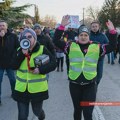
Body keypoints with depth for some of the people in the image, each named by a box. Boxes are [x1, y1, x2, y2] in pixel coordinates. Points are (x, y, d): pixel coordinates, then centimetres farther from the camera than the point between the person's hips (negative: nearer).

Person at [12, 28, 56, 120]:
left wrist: (41, 69, -24)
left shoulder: (42, 49, -7)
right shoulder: (20, 50, 3)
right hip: (22, 89, 2)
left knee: (37, 111, 19)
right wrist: (22, 54, -19)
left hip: (38, 88, -2)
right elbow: (14, 66, -8)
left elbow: (53, 64, -10)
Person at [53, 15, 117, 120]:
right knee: (77, 109, 20)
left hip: (90, 85, -1)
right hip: (74, 84, 1)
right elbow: (56, 41, -7)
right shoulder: (71, 46, -1)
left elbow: (112, 46, -1)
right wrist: (62, 26, -18)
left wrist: (112, 31, -12)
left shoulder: (97, 47, 0)